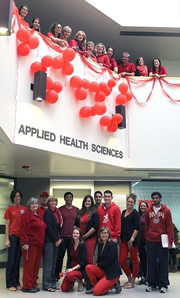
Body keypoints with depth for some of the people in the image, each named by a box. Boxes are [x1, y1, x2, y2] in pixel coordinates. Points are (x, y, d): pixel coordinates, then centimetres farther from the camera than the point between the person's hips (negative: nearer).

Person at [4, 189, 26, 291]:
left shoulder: (24, 209, 8)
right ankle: (10, 284, 9)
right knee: (11, 260, 0)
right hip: (13, 236, -4)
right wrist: (7, 239, -6)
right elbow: (7, 225, -2)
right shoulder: (9, 209, -2)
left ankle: (16, 283, 18)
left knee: (18, 260, 10)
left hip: (22, 236, 4)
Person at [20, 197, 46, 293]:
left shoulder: (38, 216, 18)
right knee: (29, 264, -3)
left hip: (38, 244, 8)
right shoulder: (27, 215, -7)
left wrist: (42, 243, 17)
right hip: (30, 244, -8)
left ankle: (33, 284, 21)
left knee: (36, 265, 11)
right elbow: (24, 230, -15)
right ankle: (27, 286, 6)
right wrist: (25, 243, -21)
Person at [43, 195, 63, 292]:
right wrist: (56, 240, -11)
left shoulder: (57, 212, 14)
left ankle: (52, 283, 17)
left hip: (56, 240, 7)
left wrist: (59, 238, 5)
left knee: (53, 262, 10)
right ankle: (47, 285, 2)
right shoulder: (47, 212, -8)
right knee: (48, 263, -4)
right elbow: (49, 227, -14)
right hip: (49, 240, -7)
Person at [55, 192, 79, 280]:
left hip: (73, 238, 2)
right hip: (62, 237, -2)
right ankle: (56, 276, 12)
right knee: (60, 257, 2)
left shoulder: (76, 210, 10)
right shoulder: (60, 209, 4)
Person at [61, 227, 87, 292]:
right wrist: (67, 269, -5)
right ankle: (72, 282, 22)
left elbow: (83, 262, -15)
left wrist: (73, 268, -19)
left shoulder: (83, 245, -10)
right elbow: (69, 259, 9)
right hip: (71, 269, 4)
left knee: (69, 275, -36)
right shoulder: (71, 245, 6)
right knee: (64, 288, -12)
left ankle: (80, 282, -3)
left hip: (80, 270, -4)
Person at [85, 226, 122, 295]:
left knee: (96, 291, -19)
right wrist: (97, 265, -5)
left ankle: (114, 284, 3)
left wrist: (98, 265, -8)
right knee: (88, 267, -18)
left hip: (113, 272, -7)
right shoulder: (100, 244, 8)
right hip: (103, 270, 7)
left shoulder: (112, 245, -14)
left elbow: (108, 261, -18)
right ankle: (95, 286, 2)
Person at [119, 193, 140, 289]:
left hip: (132, 240, -6)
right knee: (122, 260, 5)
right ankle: (129, 278, 23)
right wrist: (120, 237, 13)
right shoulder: (124, 212, 13)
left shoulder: (135, 213, -5)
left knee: (134, 260, 5)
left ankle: (132, 281, 16)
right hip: (124, 240, 7)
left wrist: (132, 239, -16)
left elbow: (137, 228, -10)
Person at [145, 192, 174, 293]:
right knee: (151, 262, 8)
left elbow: (170, 226, -4)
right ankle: (151, 284, 18)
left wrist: (170, 240, -9)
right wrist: (146, 238, 7)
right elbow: (146, 226, 11)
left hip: (162, 241, -2)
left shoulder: (166, 211, -1)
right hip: (151, 241, 2)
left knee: (163, 262, 4)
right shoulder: (148, 211, 7)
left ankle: (163, 285, 14)